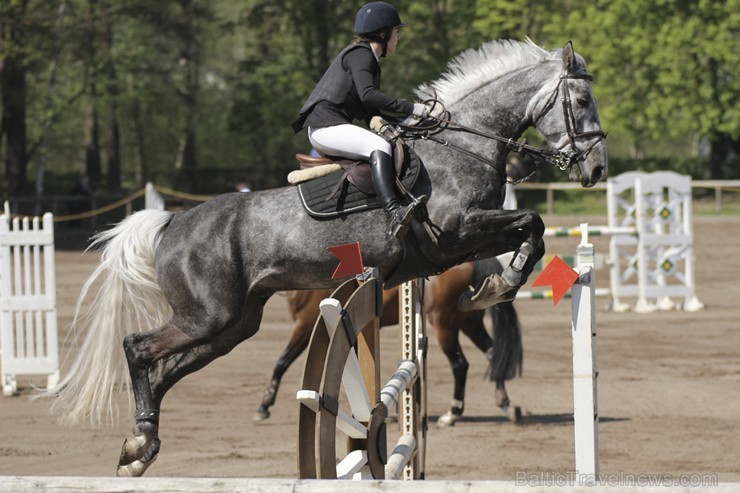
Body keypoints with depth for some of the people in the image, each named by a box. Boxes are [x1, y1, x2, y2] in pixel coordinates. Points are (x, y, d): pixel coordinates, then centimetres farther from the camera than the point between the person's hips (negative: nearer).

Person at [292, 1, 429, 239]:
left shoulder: (368, 58, 23)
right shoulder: (360, 54, -9)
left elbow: (367, 111, 24)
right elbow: (368, 95, -25)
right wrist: (409, 108, -23)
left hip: (335, 126, 11)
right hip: (325, 126, -11)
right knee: (379, 147, -31)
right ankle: (393, 214, -47)